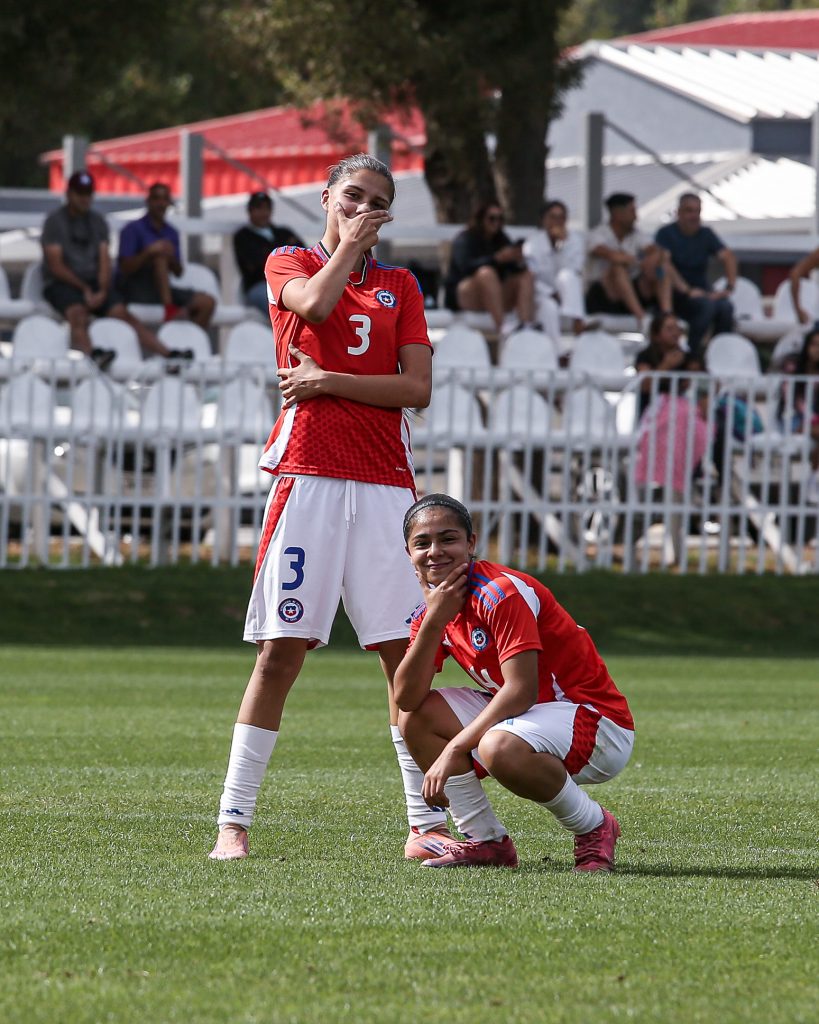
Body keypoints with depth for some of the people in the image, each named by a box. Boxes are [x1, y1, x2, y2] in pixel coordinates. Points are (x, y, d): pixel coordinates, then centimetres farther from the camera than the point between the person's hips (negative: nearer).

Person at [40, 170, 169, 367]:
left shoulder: (98, 221, 15)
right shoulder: (54, 221, 1)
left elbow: (105, 260, 7)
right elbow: (56, 266, -6)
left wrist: (102, 290, -11)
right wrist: (85, 289, -11)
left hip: (94, 282, 4)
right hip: (61, 284, -4)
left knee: (122, 313, -19)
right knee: (78, 314, -35)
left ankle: (167, 354, -31)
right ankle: (91, 356, -61)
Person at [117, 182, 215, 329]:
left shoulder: (171, 233, 13)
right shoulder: (133, 229, -5)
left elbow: (178, 272, 10)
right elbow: (125, 269, -14)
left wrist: (171, 257, -13)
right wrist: (149, 252, -29)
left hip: (162, 290, 6)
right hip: (134, 291, -6)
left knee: (207, 302, -13)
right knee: (160, 258, -33)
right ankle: (169, 310, -42)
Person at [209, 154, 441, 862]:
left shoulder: (401, 286, 17)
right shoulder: (289, 264, 12)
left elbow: (417, 389, 5)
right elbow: (314, 303, -13)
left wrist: (330, 382, -5)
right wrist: (348, 244, 2)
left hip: (385, 481, 3)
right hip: (308, 473, -3)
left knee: (408, 653, -3)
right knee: (282, 646, -8)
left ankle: (427, 823, 0)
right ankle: (234, 821, -4)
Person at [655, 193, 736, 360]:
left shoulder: (706, 234, 14)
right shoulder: (666, 233, 0)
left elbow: (728, 257, 3)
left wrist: (729, 288, -15)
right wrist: (687, 290, -26)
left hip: (702, 292, 4)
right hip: (676, 295, -4)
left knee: (725, 306, -28)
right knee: (707, 304, -35)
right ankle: (692, 356, -28)